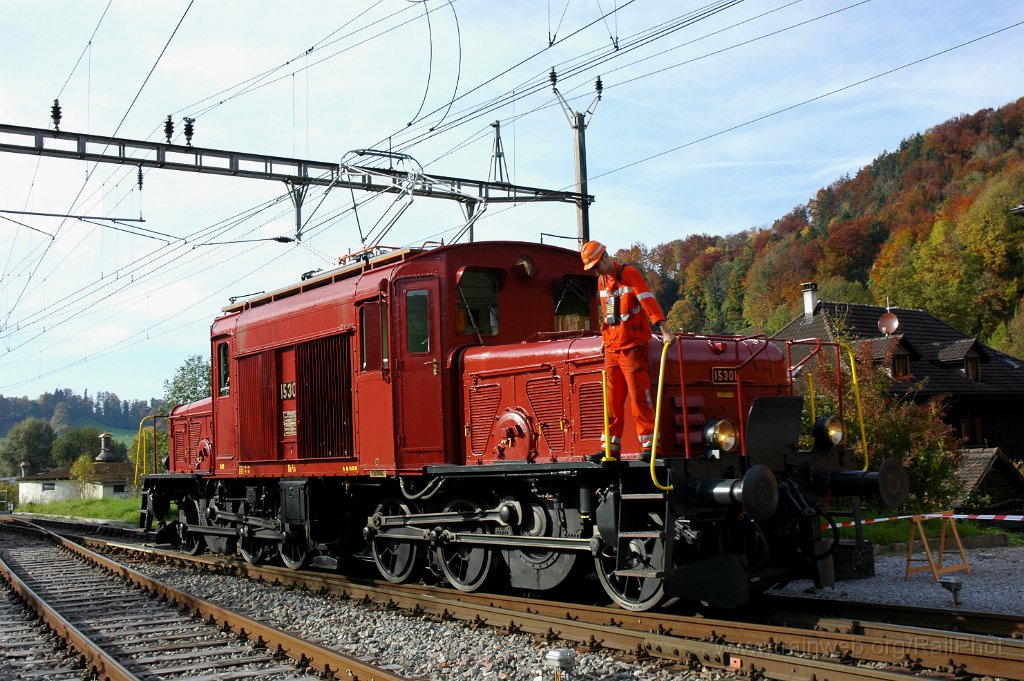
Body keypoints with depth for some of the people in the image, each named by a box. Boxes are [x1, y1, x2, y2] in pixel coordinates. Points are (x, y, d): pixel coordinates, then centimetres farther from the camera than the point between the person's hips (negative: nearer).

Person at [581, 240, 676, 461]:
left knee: (639, 397, -8)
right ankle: (610, 447, 12)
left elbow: (648, 301, -18)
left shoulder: (629, 273, -8)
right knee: (612, 399, 7)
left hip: (632, 346, -7)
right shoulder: (602, 281, 15)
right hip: (612, 348, 7)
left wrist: (665, 330, -26)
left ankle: (648, 444, -4)